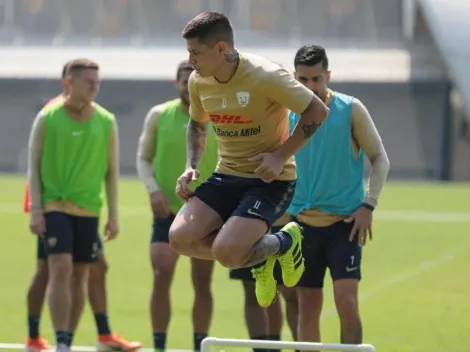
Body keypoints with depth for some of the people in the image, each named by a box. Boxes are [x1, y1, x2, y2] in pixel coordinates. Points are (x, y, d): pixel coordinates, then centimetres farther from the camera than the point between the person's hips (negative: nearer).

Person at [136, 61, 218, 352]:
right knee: (161, 278, -12)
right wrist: (153, 189, -9)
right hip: (168, 211, 0)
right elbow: (143, 158, 7)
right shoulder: (159, 115, -1)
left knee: (202, 283, 6)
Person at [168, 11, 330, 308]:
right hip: (227, 176, 6)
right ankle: (257, 257, 10)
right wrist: (192, 166, 4)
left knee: (225, 252, -25)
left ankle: (284, 243, 9)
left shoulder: (266, 77, -21)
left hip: (271, 180, -6)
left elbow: (318, 112, -14)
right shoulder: (198, 82, -1)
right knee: (181, 238, -15)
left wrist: (281, 155, -19)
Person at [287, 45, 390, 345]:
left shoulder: (351, 109, -4)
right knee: (308, 308, 5)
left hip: (345, 221, -3)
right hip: (303, 223, 3)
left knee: (346, 301, -13)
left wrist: (368, 205, -10)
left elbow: (380, 159, 1)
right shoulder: (286, 114, 4)